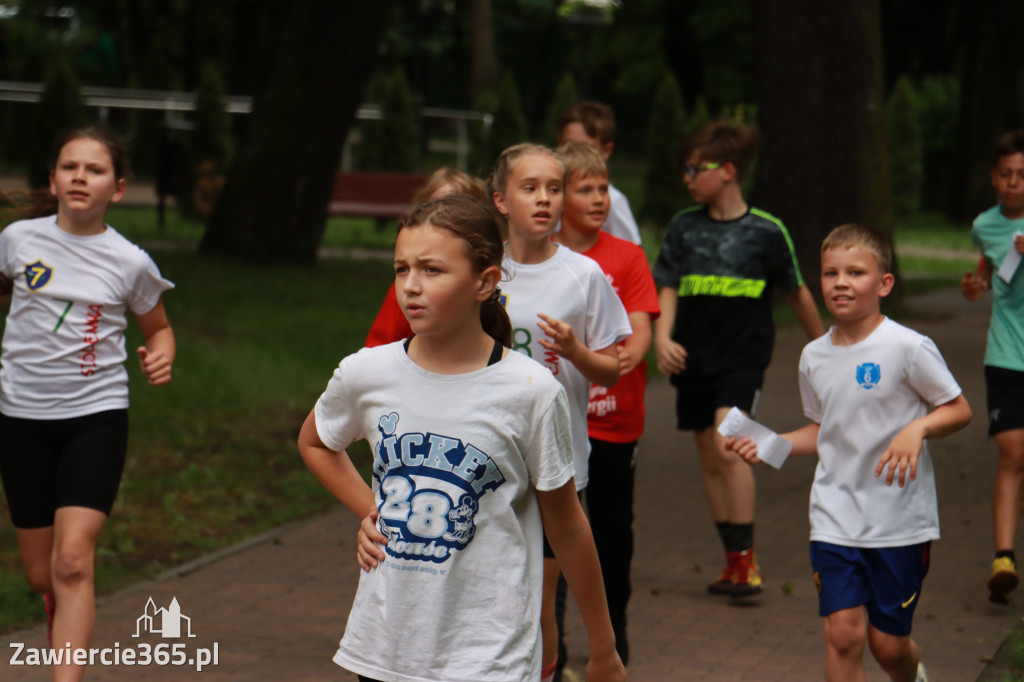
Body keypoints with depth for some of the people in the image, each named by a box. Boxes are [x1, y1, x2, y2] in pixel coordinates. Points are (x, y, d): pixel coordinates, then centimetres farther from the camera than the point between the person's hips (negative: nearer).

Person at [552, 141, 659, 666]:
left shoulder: (627, 257, 0)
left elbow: (640, 327, -10)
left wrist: (631, 352, -31)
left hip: (614, 419, 0)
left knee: (613, 526, 7)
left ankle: (613, 632, 24)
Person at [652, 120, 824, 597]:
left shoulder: (765, 230, -2)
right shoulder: (683, 227, 6)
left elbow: (797, 293, 9)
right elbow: (667, 289, 2)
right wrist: (662, 338, -16)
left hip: (743, 357, -4)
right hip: (693, 358, 4)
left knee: (728, 445, -21)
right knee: (709, 461, 8)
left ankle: (746, 558, -14)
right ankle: (734, 561, 19)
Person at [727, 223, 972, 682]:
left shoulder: (908, 348, -11)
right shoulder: (814, 356, 5)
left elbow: (960, 410, -5)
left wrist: (918, 428, -23)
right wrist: (767, 445, 5)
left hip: (900, 520, -3)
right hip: (834, 519, 3)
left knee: (888, 642, 6)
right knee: (843, 632, -8)